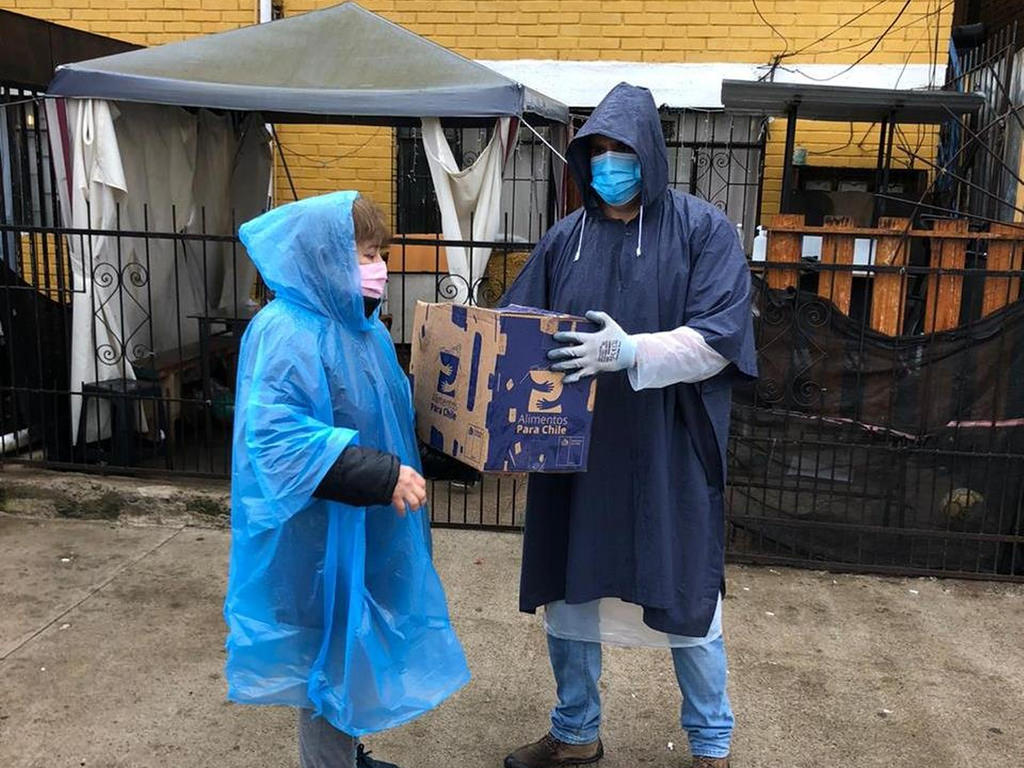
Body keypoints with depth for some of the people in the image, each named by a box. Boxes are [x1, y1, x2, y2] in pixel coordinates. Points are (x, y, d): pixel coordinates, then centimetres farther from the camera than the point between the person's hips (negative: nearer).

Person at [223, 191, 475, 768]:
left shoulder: (361, 324, 8)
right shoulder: (288, 334, -23)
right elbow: (277, 437, -33)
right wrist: (384, 476, -34)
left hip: (366, 526, 9)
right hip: (320, 536, -9)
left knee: (358, 650, 22)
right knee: (331, 657, 6)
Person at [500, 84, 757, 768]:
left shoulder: (702, 230, -5)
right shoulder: (565, 238, 6)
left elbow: (718, 337, -15)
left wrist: (631, 352, -30)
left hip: (667, 457, -3)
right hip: (575, 454, 4)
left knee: (686, 602, 10)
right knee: (567, 592, 14)